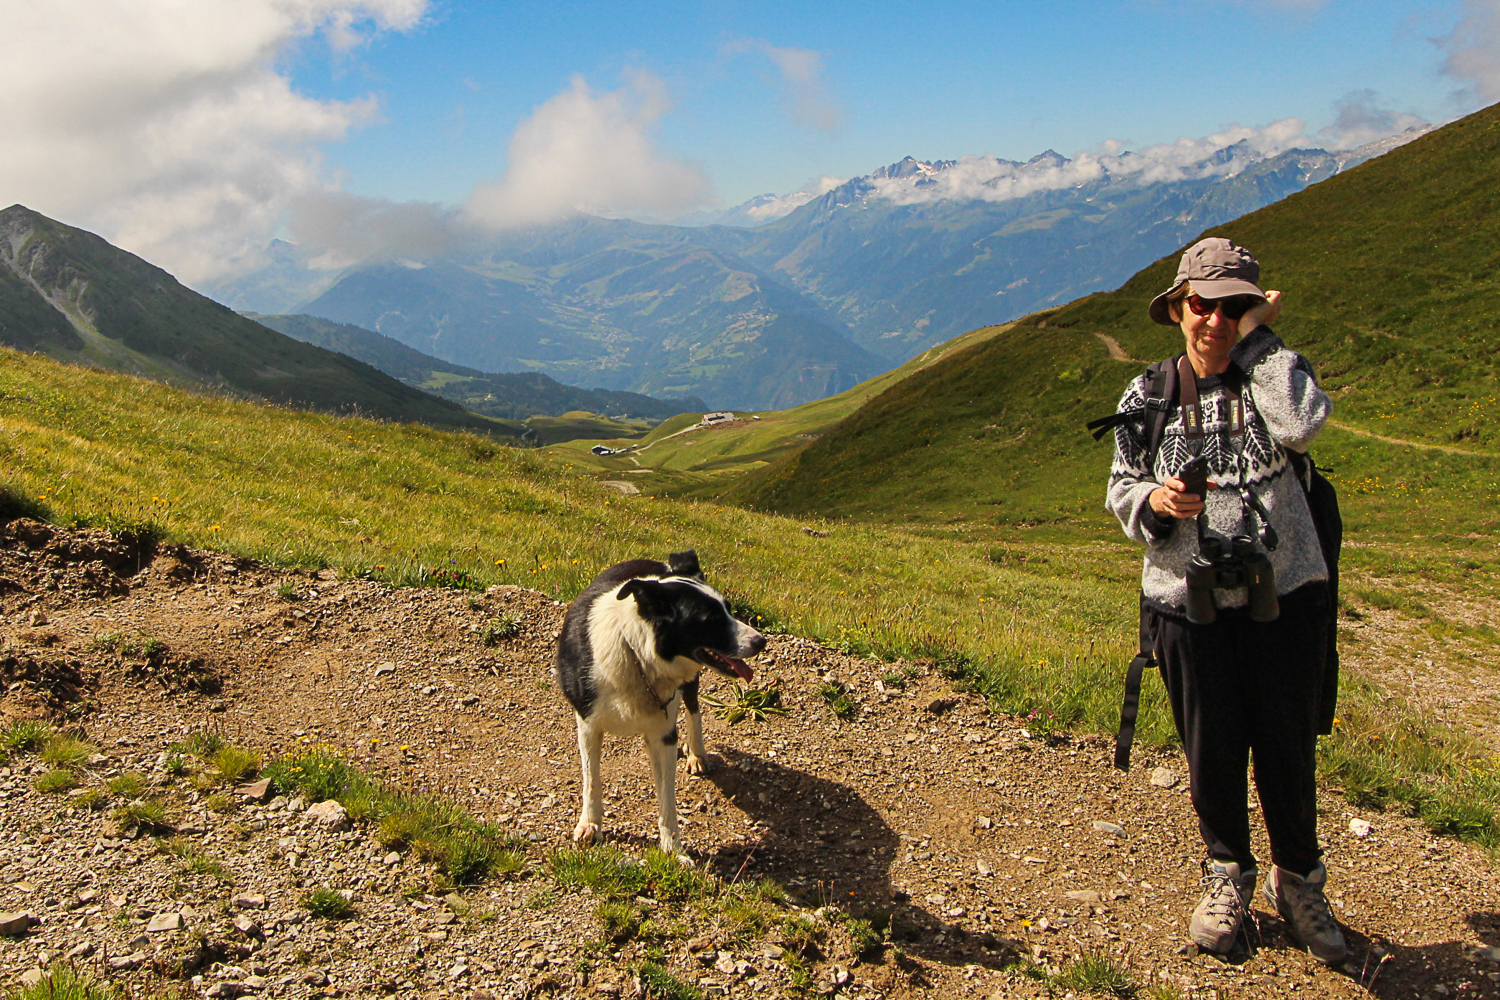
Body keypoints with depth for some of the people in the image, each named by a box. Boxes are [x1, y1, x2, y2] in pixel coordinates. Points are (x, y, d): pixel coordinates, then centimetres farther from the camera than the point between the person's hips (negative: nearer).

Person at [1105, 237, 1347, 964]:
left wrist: (1258, 339, -14)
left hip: (1284, 599, 0)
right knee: (1211, 752, 11)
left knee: (1288, 750, 9)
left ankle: (1299, 884, 33)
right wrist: (1152, 501, -15)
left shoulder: (1275, 374, -1)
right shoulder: (1146, 398, 2)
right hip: (1188, 604, 1)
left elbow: (1303, 426, -23)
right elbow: (1121, 488, 8)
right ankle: (1228, 877, 35)